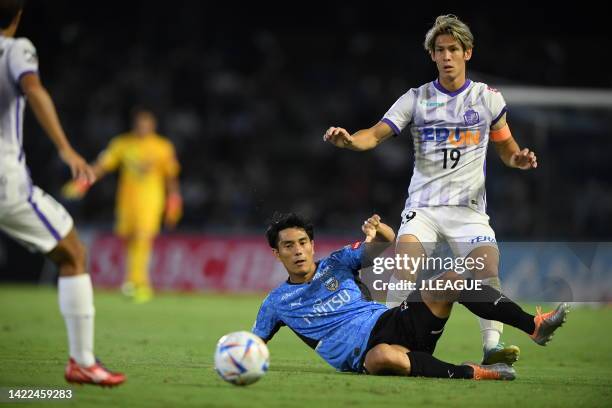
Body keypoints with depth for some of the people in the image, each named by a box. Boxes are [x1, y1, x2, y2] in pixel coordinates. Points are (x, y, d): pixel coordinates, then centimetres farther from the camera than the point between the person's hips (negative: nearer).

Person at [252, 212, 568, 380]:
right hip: (363, 354, -4)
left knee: (450, 279, -16)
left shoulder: (337, 263, 15)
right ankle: (467, 373, -34)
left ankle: (534, 325, -22)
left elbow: (388, 244, 9)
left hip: (391, 322, 4)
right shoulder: (277, 303, 12)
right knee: (384, 355, -45)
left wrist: (377, 233, -14)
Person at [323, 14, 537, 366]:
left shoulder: (488, 97, 7)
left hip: (469, 208, 0)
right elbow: (376, 135, -4)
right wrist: (348, 139, -25)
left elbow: (505, 147, 18)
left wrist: (519, 159, -6)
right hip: (423, 205, 0)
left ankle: (493, 346, -18)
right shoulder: (416, 99, 5)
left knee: (488, 268, -21)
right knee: (406, 258, -25)